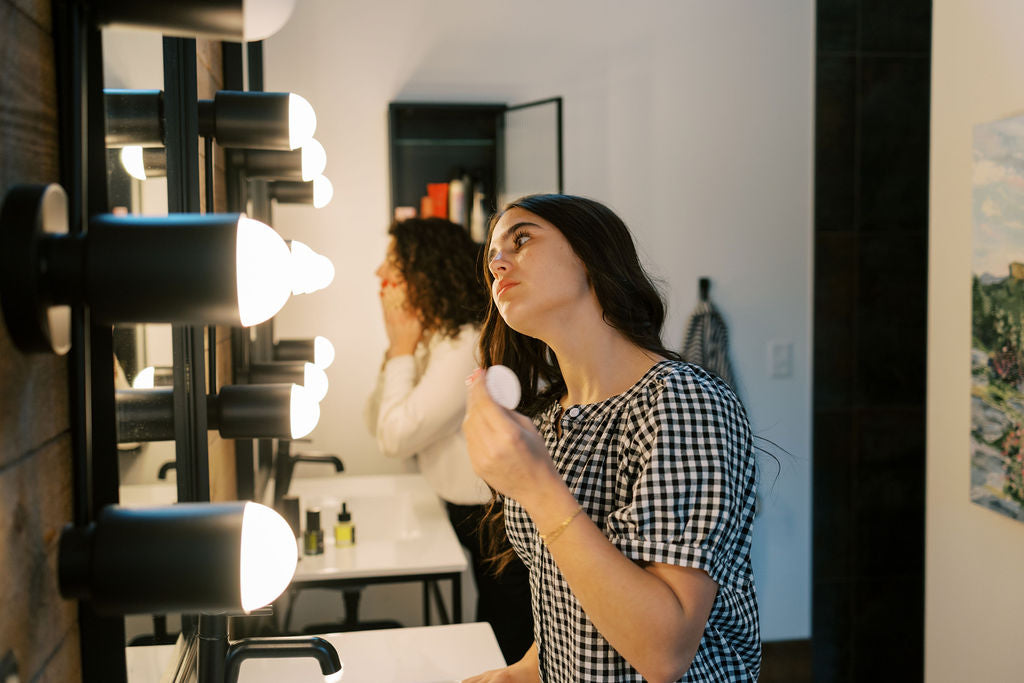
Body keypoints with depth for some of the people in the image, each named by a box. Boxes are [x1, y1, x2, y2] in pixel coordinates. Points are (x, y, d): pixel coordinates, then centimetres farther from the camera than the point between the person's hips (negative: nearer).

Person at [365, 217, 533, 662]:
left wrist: (402, 349, -15)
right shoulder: (431, 336, 7)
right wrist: (398, 349, -2)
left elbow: (395, 439, -23)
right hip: (470, 515, 9)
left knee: (506, 648, 5)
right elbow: (378, 424, 8)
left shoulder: (466, 345, -23)